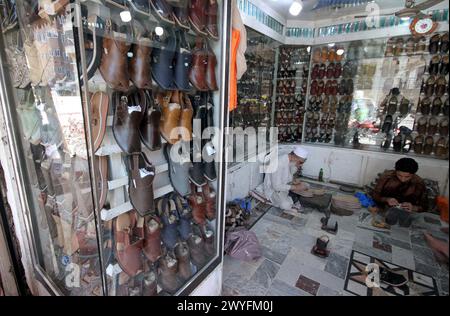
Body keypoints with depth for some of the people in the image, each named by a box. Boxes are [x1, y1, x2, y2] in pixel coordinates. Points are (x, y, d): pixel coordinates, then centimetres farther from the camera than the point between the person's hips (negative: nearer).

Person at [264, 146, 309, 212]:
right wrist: (295, 187, -26)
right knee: (286, 205, -28)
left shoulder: (291, 162, -4)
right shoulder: (279, 164, -30)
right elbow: (276, 186, -30)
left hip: (285, 185, 9)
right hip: (273, 189, -8)